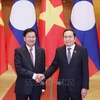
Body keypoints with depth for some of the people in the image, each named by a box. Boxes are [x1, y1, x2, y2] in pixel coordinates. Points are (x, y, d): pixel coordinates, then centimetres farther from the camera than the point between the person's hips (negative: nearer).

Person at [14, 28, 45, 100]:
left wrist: (43, 86, 6)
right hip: (22, 86, -3)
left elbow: (42, 68, 7)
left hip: (36, 86, 3)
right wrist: (33, 75, -22)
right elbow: (18, 68, -14)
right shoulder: (19, 51, -5)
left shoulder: (41, 51, 5)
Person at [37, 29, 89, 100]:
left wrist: (85, 87, -8)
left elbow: (85, 70, -5)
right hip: (62, 86, 2)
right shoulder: (59, 50, 5)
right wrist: (44, 75, -11)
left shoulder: (82, 50, -3)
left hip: (76, 86, -2)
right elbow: (54, 66, 5)